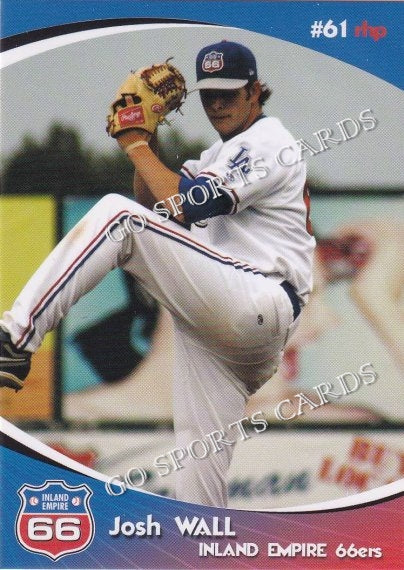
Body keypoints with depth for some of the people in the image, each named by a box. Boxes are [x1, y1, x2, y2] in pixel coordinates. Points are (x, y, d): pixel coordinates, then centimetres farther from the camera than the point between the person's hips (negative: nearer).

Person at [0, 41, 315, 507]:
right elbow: (155, 204, 25)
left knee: (117, 215, -20)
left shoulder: (266, 142, -2)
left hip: (260, 305, -10)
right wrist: (146, 139, 12)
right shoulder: (222, 153, 28)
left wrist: (135, 144, -5)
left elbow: (187, 206, -14)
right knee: (199, 461, 7)